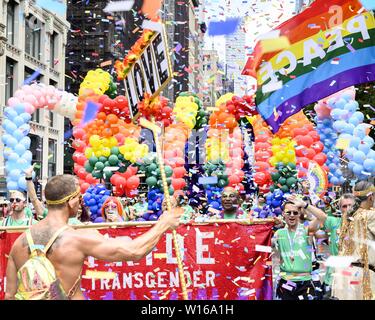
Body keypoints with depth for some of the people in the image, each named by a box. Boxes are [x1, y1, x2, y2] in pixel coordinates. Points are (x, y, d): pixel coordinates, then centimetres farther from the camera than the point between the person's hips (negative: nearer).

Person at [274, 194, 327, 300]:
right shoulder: (279, 233, 6)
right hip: (285, 282, 2)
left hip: (304, 282, -2)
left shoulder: (306, 230, -2)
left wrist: (303, 204, -25)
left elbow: (322, 217, -19)